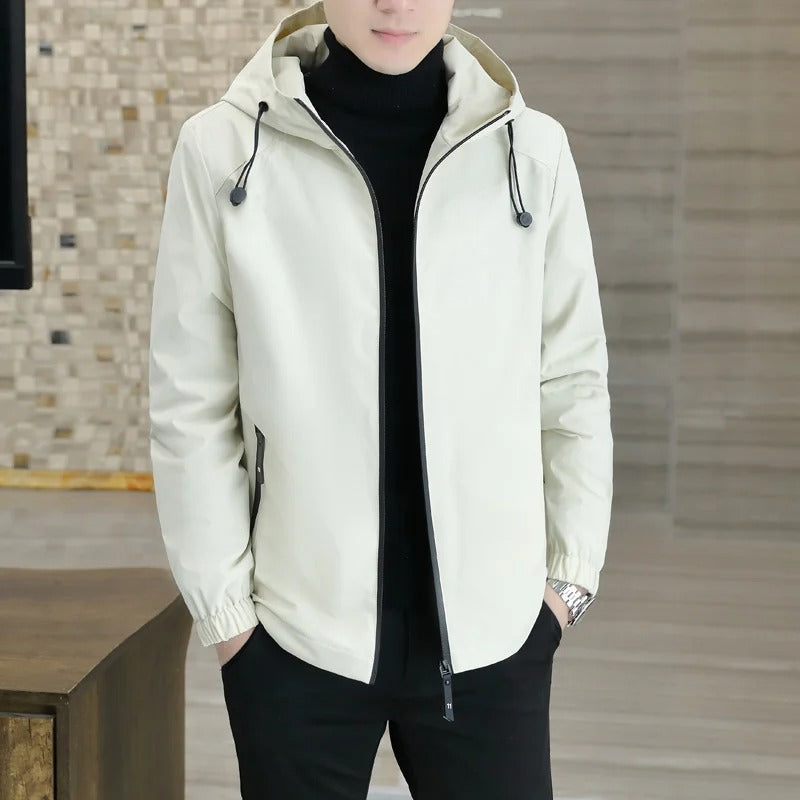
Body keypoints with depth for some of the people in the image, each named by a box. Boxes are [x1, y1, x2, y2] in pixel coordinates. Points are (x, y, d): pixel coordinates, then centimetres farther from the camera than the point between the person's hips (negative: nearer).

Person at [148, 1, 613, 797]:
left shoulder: (532, 149, -4)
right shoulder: (222, 148, -7)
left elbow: (573, 383, 3)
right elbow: (192, 404, -3)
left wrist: (571, 571, 1)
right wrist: (224, 603, -3)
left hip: (491, 629, 1)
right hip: (294, 633, 0)